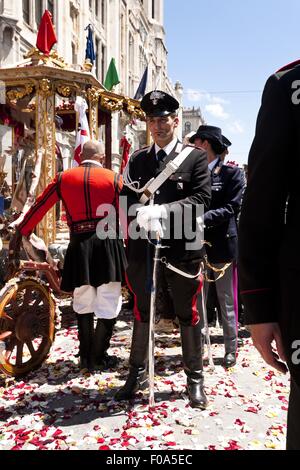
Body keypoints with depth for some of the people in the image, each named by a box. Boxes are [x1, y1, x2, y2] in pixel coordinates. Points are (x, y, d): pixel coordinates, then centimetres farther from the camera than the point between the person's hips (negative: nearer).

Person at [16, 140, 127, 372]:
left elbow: (39, 207, 11)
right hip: (108, 243, -2)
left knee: (83, 304, 18)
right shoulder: (114, 178, 3)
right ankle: (98, 357, 15)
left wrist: (21, 232, 24)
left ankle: (86, 357, 26)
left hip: (79, 245, 3)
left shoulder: (63, 178, 8)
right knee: (108, 305, 9)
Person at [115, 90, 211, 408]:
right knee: (141, 313, 15)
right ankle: (137, 373, 32)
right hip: (143, 248, 3)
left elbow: (201, 197, -10)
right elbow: (126, 197, 7)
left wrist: (163, 211, -21)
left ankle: (195, 378, 27)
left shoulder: (195, 157, 1)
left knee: (188, 314, 9)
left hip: (182, 248, -3)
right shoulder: (137, 159, 12)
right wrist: (141, 215, -14)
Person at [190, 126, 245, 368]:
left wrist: (201, 218, -24)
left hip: (222, 244, -4)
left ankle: (231, 349, 20)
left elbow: (231, 208, -12)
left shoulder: (232, 173, -1)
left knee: (226, 301, 6)